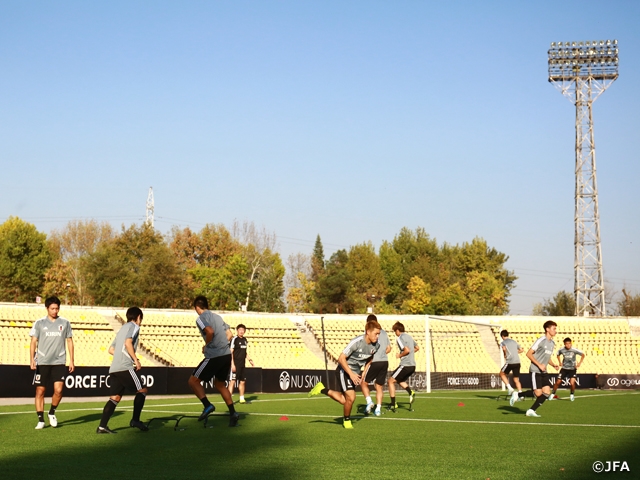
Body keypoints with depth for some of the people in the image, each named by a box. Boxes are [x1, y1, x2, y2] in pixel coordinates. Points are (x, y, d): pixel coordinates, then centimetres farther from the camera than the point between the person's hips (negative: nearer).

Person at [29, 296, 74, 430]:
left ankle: (52, 413, 15)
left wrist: (71, 361, 7)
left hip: (59, 362, 0)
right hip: (42, 362, 0)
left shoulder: (65, 323, 6)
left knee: (58, 390, -10)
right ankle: (41, 420, 9)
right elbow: (33, 342, 1)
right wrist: (32, 359, -11)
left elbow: (69, 341, 11)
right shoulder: (39, 323, 3)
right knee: (40, 391, 0)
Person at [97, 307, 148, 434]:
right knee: (142, 390, 3)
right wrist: (136, 360, -12)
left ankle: (102, 426, -6)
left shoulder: (122, 328, 26)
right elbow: (128, 343, -16)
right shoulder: (134, 326, 1)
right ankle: (135, 420, 0)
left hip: (114, 368, 8)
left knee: (115, 397, 4)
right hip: (125, 367, -8)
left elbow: (111, 349, 26)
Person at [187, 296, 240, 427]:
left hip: (214, 356, -8)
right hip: (227, 355, 8)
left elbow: (210, 331, -23)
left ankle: (207, 405, -12)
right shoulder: (217, 317, 18)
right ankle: (232, 413, 17)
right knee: (220, 384, 23)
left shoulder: (201, 318, -5)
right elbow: (229, 335, 17)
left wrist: (206, 346, -8)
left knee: (193, 381, 3)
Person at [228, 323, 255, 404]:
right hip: (235, 364, -7)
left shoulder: (245, 340, 13)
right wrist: (232, 364, -18)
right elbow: (231, 352, -12)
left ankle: (242, 399, 20)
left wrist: (249, 359, 13)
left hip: (242, 364, 7)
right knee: (232, 381, -8)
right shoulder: (234, 339, -9)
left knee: (242, 381, 11)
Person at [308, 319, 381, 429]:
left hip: (355, 373, 7)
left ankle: (322, 390, 27)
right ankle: (347, 421, 10)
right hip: (344, 371, -7)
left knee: (344, 400, 6)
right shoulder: (357, 342, -27)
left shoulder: (375, 345, -6)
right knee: (351, 397, -17)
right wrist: (351, 374, -25)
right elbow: (341, 358, -23)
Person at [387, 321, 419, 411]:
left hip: (405, 365, -9)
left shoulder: (400, 338, -11)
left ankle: (393, 404, 3)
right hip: (412, 365, 9)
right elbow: (417, 348, 25)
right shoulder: (409, 336, 15)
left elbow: (407, 350, -22)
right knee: (400, 381, 27)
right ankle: (410, 392, 2)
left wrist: (400, 355, -7)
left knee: (391, 381, 5)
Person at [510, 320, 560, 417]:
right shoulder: (541, 340, -12)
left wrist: (553, 365, 5)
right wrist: (539, 365, -17)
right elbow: (529, 354, -12)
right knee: (538, 393, -11)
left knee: (547, 392, -4)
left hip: (543, 372, 8)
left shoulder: (552, 343, 12)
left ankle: (531, 411, 4)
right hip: (535, 371, -7)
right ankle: (517, 395, 9)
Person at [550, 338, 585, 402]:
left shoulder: (574, 350, -18)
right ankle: (553, 394, 18)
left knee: (572, 383, -18)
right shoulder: (561, 350, -11)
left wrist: (579, 363, -13)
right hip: (564, 368, 2)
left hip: (572, 369, -2)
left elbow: (583, 355, -6)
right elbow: (558, 354, 13)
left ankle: (572, 395, 9)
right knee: (558, 382, -2)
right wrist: (559, 362, 2)